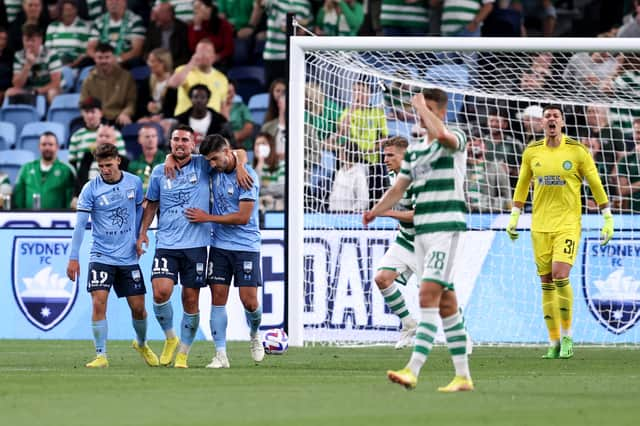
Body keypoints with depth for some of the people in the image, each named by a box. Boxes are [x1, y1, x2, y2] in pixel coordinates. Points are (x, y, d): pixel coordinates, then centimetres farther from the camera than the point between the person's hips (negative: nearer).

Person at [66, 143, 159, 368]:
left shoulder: (134, 182, -1)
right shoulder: (91, 189, -9)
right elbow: (80, 224, -9)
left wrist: (138, 239, 10)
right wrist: (73, 258, -12)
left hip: (128, 257, 2)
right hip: (101, 256, -2)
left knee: (138, 307, 6)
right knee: (99, 303, -16)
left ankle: (141, 344, 34)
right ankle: (101, 355, -9)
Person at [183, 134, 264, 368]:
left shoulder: (248, 176, -14)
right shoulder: (215, 170, 3)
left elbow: (243, 217, -17)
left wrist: (207, 217, -14)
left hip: (246, 246, -5)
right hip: (220, 245, 5)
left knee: (249, 300, -7)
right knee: (218, 297, -2)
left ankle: (254, 335, 25)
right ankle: (220, 355, -1)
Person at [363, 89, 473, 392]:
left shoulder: (456, 140, -4)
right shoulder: (414, 150, 19)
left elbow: (440, 133, -28)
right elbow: (399, 187, 19)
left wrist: (422, 106, -13)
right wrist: (375, 211, 6)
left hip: (446, 227, -8)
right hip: (421, 229, 8)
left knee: (428, 295, -17)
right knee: (445, 302, 8)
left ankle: (413, 370, -25)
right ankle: (463, 376, 11)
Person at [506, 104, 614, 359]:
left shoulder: (577, 151, -3)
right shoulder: (532, 152, 6)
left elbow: (596, 185, 3)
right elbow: (522, 186, 18)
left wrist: (608, 220, 2)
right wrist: (514, 218, 12)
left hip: (568, 224, -3)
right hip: (540, 225, 3)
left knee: (560, 275, -19)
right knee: (547, 283, 3)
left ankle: (566, 336, -3)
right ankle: (554, 343, 11)